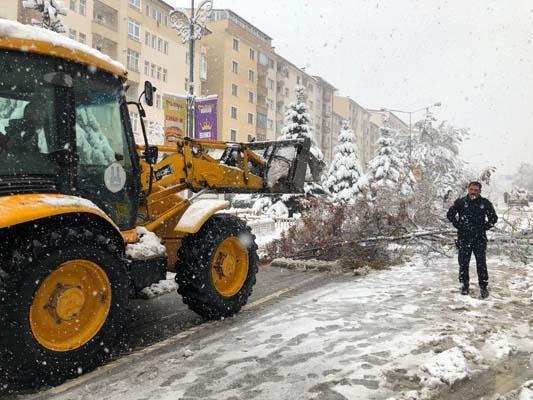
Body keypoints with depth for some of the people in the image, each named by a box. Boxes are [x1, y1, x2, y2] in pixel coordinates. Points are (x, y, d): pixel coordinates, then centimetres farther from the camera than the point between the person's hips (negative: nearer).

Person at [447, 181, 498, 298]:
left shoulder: (485, 203, 1)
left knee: (481, 263, -3)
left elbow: (493, 218, 9)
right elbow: (450, 215, 9)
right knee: (463, 263, 5)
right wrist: (459, 225, 1)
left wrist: (484, 227, -1)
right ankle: (464, 285, 18)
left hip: (480, 238, -1)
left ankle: (484, 287, 7)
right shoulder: (460, 202, 0)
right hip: (464, 238, 1)